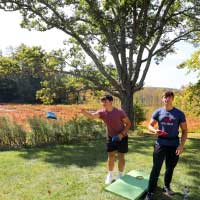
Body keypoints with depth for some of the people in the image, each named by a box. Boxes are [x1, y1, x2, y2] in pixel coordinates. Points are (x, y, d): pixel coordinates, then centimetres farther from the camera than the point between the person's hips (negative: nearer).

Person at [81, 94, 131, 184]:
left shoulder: (120, 112, -22)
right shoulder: (102, 112, -15)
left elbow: (128, 123, -13)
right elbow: (92, 115, -33)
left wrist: (121, 134, -22)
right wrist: (84, 111, -53)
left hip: (122, 137, -3)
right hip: (111, 137, 3)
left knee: (121, 157, 7)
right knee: (110, 156, 10)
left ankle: (120, 176, 26)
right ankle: (110, 175, 29)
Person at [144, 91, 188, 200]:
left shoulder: (179, 113, -3)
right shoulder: (158, 112, -1)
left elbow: (184, 131, 0)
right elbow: (150, 125, 4)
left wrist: (181, 145, -11)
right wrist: (155, 131, -20)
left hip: (174, 145, 1)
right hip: (161, 144, -1)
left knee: (170, 168, 17)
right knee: (156, 168, 0)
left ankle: (166, 186, 39)